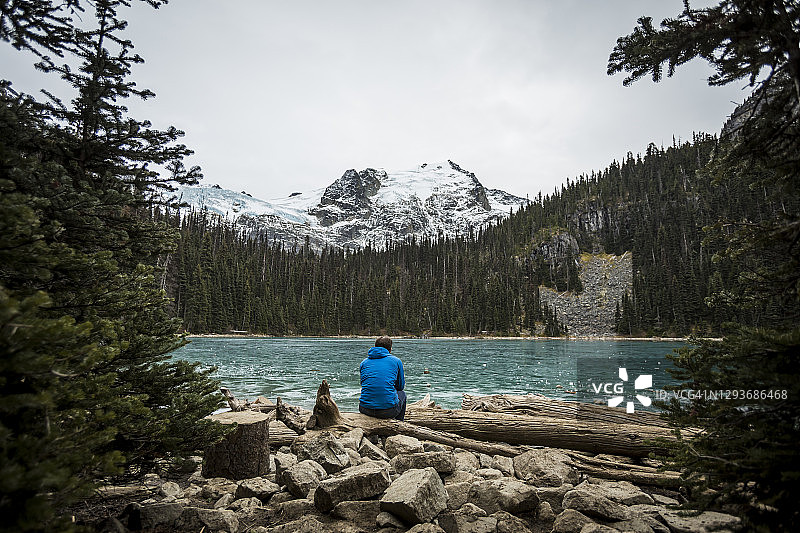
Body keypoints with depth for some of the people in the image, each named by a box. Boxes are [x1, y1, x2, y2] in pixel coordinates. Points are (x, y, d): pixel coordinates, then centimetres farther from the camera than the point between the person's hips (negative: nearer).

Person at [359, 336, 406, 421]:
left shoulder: (363, 363, 13)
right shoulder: (396, 361, 6)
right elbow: (401, 386, 17)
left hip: (365, 410, 3)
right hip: (388, 411, -3)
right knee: (402, 394, 31)